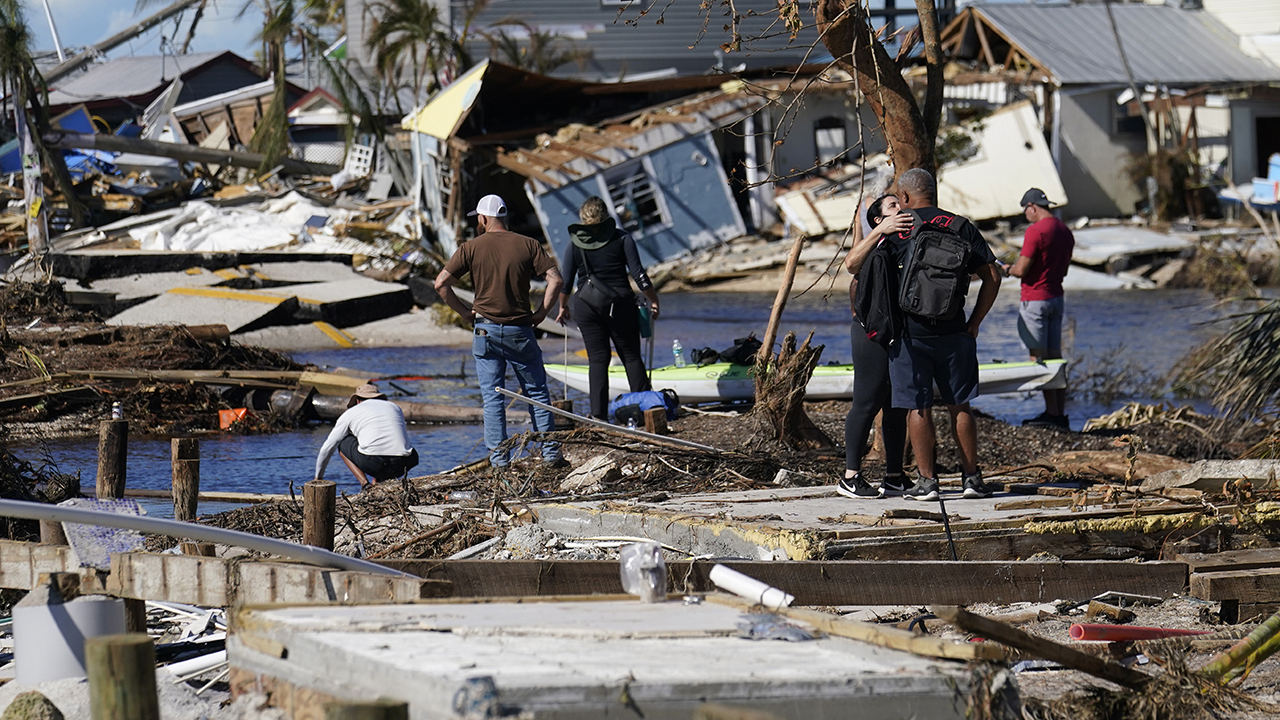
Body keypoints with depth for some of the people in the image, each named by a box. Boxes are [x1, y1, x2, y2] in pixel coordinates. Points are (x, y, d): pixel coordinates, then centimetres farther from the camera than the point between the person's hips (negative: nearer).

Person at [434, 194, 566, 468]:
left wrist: (464, 311, 3)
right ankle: (550, 452, 7)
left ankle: (498, 456, 1)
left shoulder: (471, 248, -1)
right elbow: (556, 279, -7)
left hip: (486, 329, 0)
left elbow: (441, 283, -6)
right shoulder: (527, 245, 1)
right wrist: (542, 312, 0)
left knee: (493, 397, 5)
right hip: (520, 331, 0)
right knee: (537, 393, 10)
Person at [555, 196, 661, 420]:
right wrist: (653, 300, 5)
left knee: (597, 359, 4)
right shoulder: (621, 239, -3)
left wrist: (563, 307, 17)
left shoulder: (575, 244, 1)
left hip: (586, 305, 1)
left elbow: (566, 281, 2)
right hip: (619, 302, -1)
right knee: (631, 356, 8)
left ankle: (599, 414, -2)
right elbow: (639, 275, -6)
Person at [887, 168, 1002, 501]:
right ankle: (972, 477, 13)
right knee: (959, 405, 11)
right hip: (953, 332, 2)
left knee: (918, 408, 3)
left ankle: (926, 480, 3)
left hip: (910, 332, -2)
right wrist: (974, 322, 6)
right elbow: (992, 276, 1)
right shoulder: (961, 227, 4)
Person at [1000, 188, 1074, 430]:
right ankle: (1061, 414, 11)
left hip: (1035, 299, -8)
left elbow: (1021, 270, -18)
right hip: (1057, 297, 8)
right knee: (1054, 358, 11)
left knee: (1038, 358, -5)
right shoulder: (1065, 232, 10)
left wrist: (1008, 268, 3)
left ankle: (1052, 412, -7)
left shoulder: (1036, 231, -16)